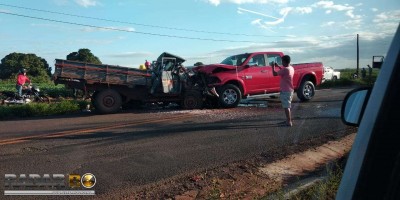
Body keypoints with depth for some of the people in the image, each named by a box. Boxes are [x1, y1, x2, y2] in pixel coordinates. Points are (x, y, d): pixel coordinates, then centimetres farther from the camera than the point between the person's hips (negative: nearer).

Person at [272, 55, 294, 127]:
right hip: (290, 90, 9)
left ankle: (289, 122, -1)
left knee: (286, 107, -4)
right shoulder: (291, 68, 6)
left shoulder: (285, 69, -22)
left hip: (285, 91, -9)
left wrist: (273, 67, 0)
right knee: (288, 106, 18)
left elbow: (275, 74, -16)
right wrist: (278, 66, 24)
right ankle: (288, 120, 26)